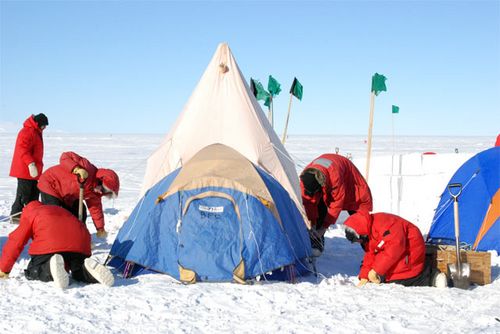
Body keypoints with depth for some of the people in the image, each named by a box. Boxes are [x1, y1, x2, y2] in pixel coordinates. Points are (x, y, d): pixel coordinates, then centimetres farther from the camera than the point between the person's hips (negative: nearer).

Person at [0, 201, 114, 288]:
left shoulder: (29, 214, 26)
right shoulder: (62, 211, 41)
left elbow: (15, 242, 19)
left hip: (50, 244, -5)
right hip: (80, 242, 5)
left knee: (32, 272, 10)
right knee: (78, 272, 24)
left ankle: (51, 268, -24)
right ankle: (89, 268, -13)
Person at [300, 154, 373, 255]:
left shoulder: (335, 175, -46)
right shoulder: (305, 177, -31)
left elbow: (337, 202, -35)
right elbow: (309, 202, -20)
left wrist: (324, 227, -30)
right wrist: (312, 225, -23)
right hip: (327, 188, 4)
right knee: (319, 209, -18)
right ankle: (317, 243, -10)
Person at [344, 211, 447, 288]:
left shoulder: (383, 224, -28)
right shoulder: (368, 234, 5)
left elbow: (395, 247, -33)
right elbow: (370, 255, 9)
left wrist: (376, 270, -31)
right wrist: (364, 276, -3)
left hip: (410, 251, -10)